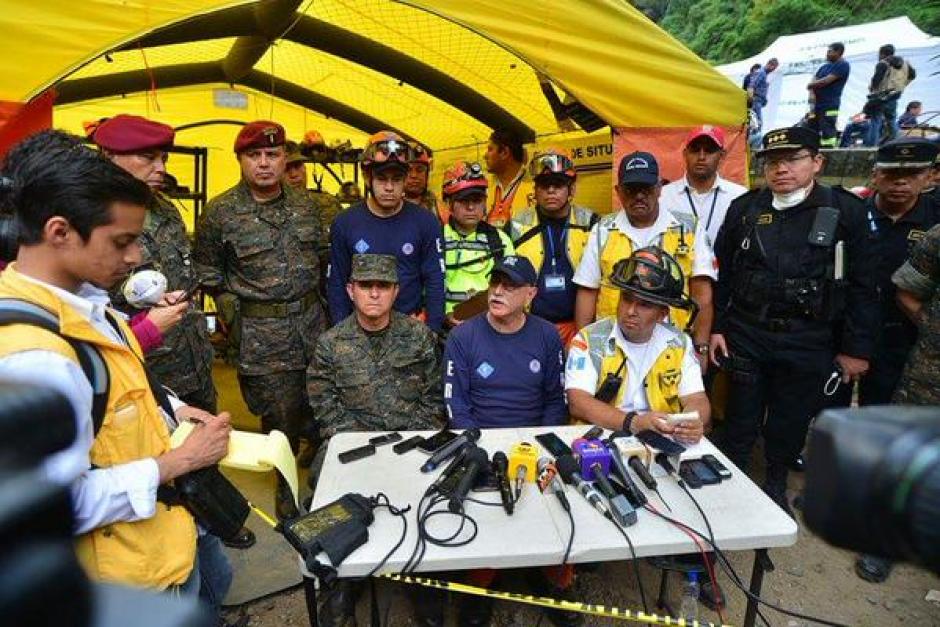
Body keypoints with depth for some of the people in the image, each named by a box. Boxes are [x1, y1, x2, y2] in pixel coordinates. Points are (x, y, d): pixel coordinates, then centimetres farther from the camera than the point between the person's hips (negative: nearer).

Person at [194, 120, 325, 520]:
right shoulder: (220, 212, -7)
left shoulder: (305, 207, 6)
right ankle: (286, 489, 32)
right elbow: (208, 273, 2)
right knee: (281, 420, 7)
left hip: (312, 323, 4)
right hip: (261, 336, -4)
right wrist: (237, 310, -3)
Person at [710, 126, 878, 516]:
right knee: (741, 419, 9)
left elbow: (861, 286, -1)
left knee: (791, 422, 14)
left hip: (808, 342, 0)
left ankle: (776, 486, 36)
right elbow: (722, 274, 6)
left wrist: (856, 348, -3)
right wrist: (716, 327, 3)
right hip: (746, 335, 1)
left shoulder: (846, 211, -2)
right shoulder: (744, 208, 2)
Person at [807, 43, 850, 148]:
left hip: (829, 106, -8)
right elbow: (813, 82, 12)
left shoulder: (843, 65, -2)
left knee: (827, 134, -14)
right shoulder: (824, 66, 22)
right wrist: (811, 93, -8)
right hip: (816, 105, 8)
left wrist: (811, 85, 3)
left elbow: (826, 81, -12)